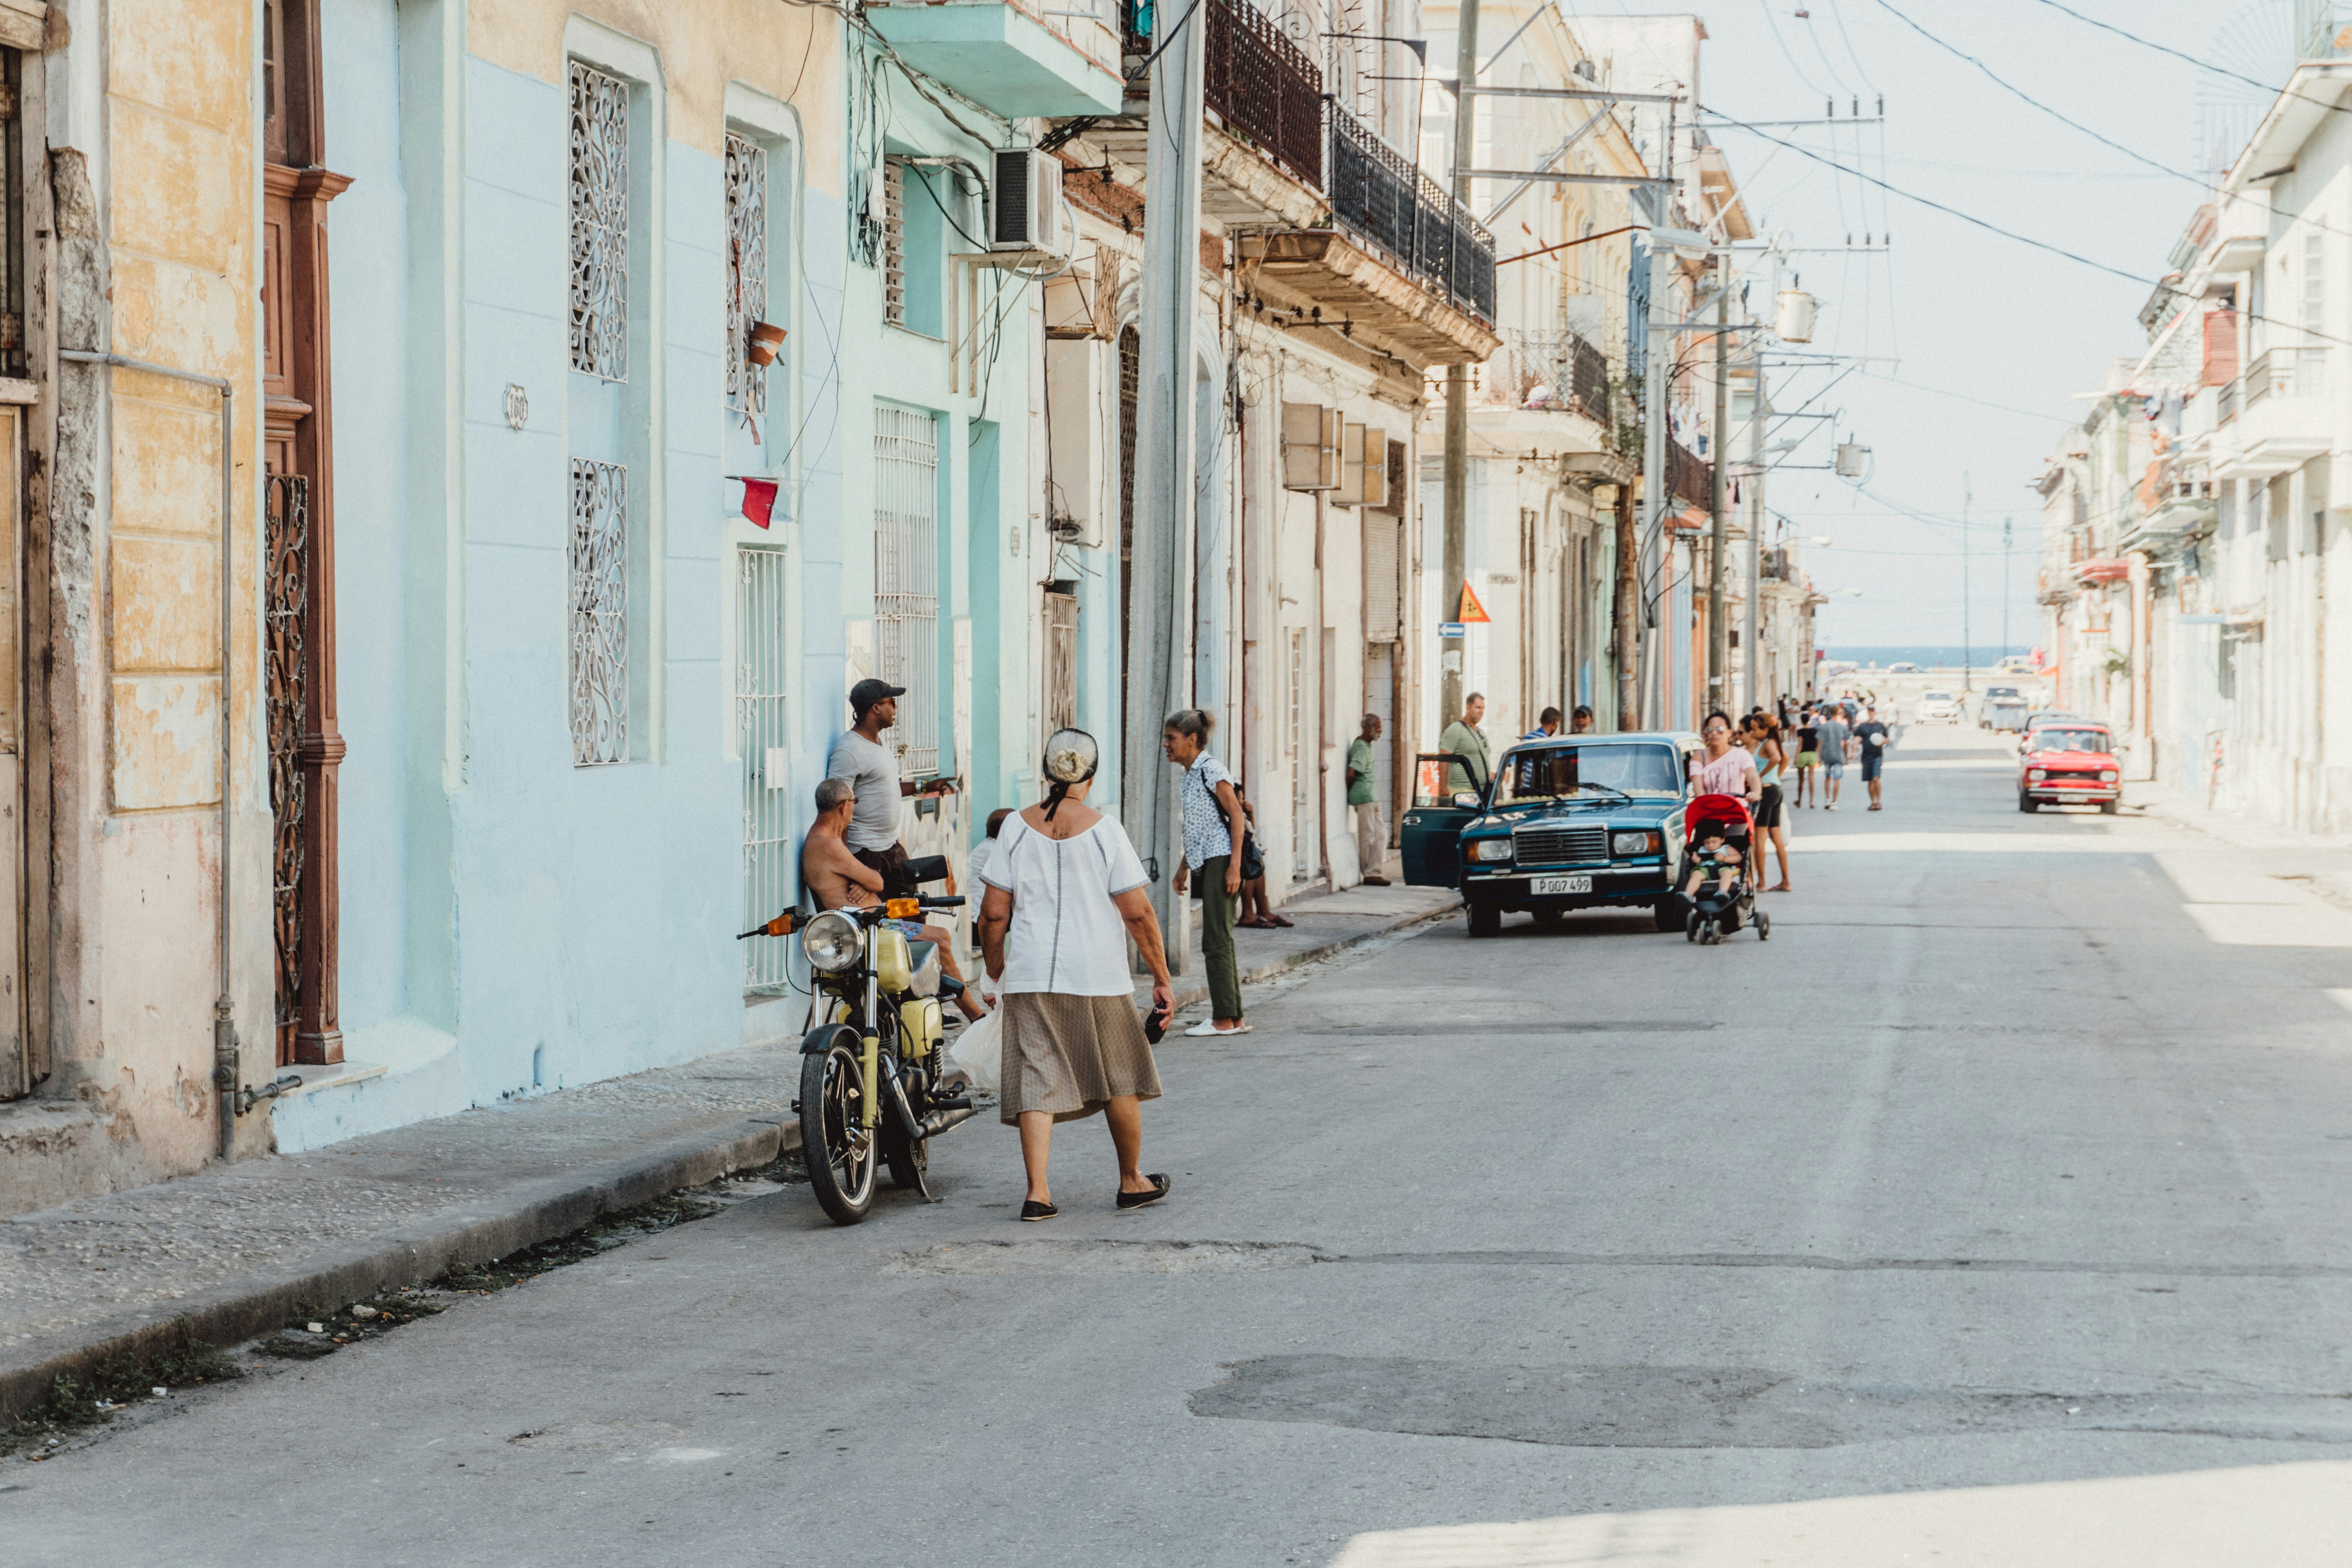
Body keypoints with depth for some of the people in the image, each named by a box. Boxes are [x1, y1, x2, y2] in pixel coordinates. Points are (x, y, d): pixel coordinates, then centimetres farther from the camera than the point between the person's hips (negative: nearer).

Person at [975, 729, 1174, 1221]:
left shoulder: (1018, 826, 0)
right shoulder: (1103, 830, -6)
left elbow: (994, 912, 0)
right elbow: (1138, 913, -7)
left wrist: (995, 968, 16)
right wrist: (1162, 979, 0)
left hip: (1031, 977, 2)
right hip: (1099, 978, -1)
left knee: (1037, 1081, 2)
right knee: (1119, 1081, 15)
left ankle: (1037, 1192, -8)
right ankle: (1132, 1181, 26)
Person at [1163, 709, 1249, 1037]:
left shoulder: (1211, 770, -11)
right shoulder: (1191, 774, 16)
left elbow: (1236, 816, -15)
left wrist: (1234, 866, -20)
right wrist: (1184, 866, 27)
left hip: (1220, 861, -10)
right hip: (1205, 863, 10)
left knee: (1216, 941, -8)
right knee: (1219, 942, 10)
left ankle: (1224, 1019, -5)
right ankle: (1234, 1018, 14)